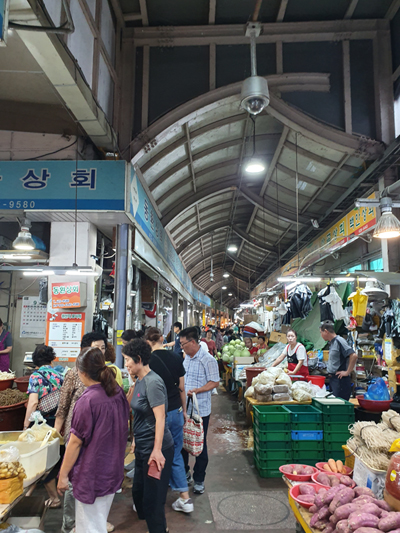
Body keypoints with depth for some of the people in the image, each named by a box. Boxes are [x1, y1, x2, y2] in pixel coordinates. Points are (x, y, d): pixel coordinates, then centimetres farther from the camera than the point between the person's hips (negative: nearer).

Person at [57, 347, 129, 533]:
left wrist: (63, 475, -8)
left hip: (92, 474, -7)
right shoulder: (118, 392, -4)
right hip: (113, 470, 7)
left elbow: (75, 442, -19)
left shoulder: (87, 401, -26)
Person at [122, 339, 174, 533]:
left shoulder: (152, 382, -21)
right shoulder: (139, 381, 6)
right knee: (138, 493, 21)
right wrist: (136, 440, 21)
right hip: (142, 448, 9)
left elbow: (160, 417, -24)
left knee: (152, 499, 4)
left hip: (156, 449, -9)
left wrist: (157, 450, -25)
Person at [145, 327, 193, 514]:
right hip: (176, 411, 4)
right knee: (176, 454, 17)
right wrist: (184, 410, 18)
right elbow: (181, 387, 6)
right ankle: (185, 498, 20)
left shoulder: (148, 360, -14)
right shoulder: (176, 357, -1)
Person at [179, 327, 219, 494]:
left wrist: (196, 390, -24)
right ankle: (184, 473, 35)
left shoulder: (208, 360, -16)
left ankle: (199, 480, 22)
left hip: (200, 410, -7)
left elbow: (215, 382, -16)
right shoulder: (187, 358, 9)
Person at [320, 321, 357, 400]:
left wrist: (347, 372, -18)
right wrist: (330, 374, 14)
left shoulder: (339, 341, -15)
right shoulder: (331, 342, 13)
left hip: (340, 380, -9)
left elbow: (354, 356, -23)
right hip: (333, 378, 9)